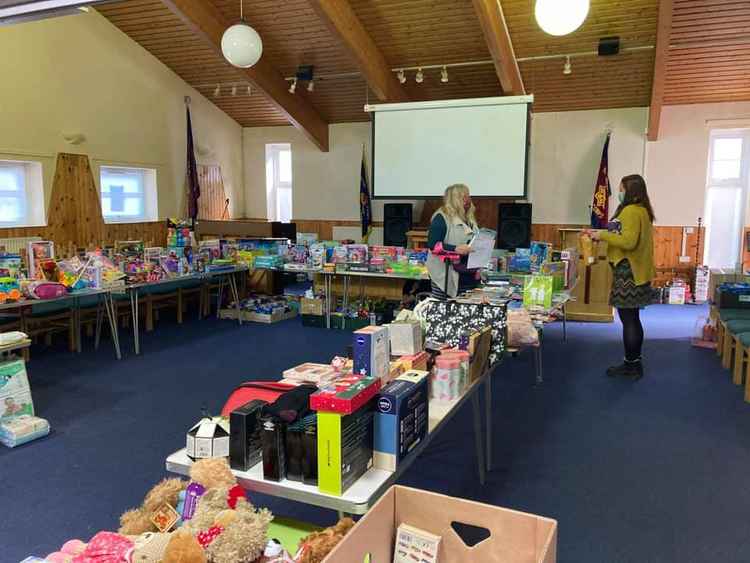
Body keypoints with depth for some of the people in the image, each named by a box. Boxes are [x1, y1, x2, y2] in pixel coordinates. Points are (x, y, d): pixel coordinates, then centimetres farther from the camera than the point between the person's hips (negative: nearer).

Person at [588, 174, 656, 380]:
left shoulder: (631, 211, -15)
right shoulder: (642, 210, 17)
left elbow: (628, 242, -24)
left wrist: (603, 235, -16)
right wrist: (603, 234, 19)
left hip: (628, 272, -10)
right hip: (635, 271, 10)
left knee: (628, 320, -4)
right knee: (633, 319, 15)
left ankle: (632, 366, 3)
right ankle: (634, 363, 23)